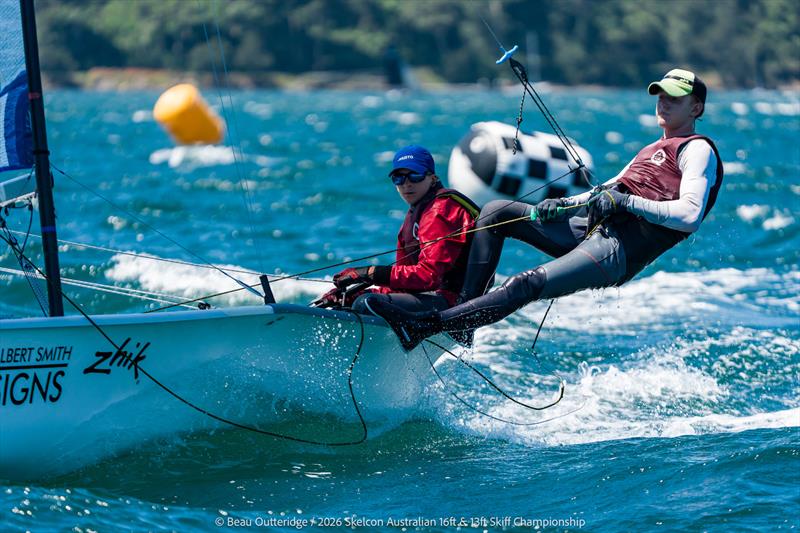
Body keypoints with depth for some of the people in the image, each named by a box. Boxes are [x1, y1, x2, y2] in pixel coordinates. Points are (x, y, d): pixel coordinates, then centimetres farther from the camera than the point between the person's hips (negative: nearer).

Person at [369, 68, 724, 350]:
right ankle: (466, 307, -5)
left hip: (619, 251, -10)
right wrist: (562, 205, 6)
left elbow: (690, 216, -15)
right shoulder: (653, 151, 30)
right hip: (592, 228, 10)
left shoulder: (698, 150, 1)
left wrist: (625, 202, -19)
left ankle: (421, 327, -34)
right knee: (495, 213, 2)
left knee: (526, 286, -25)